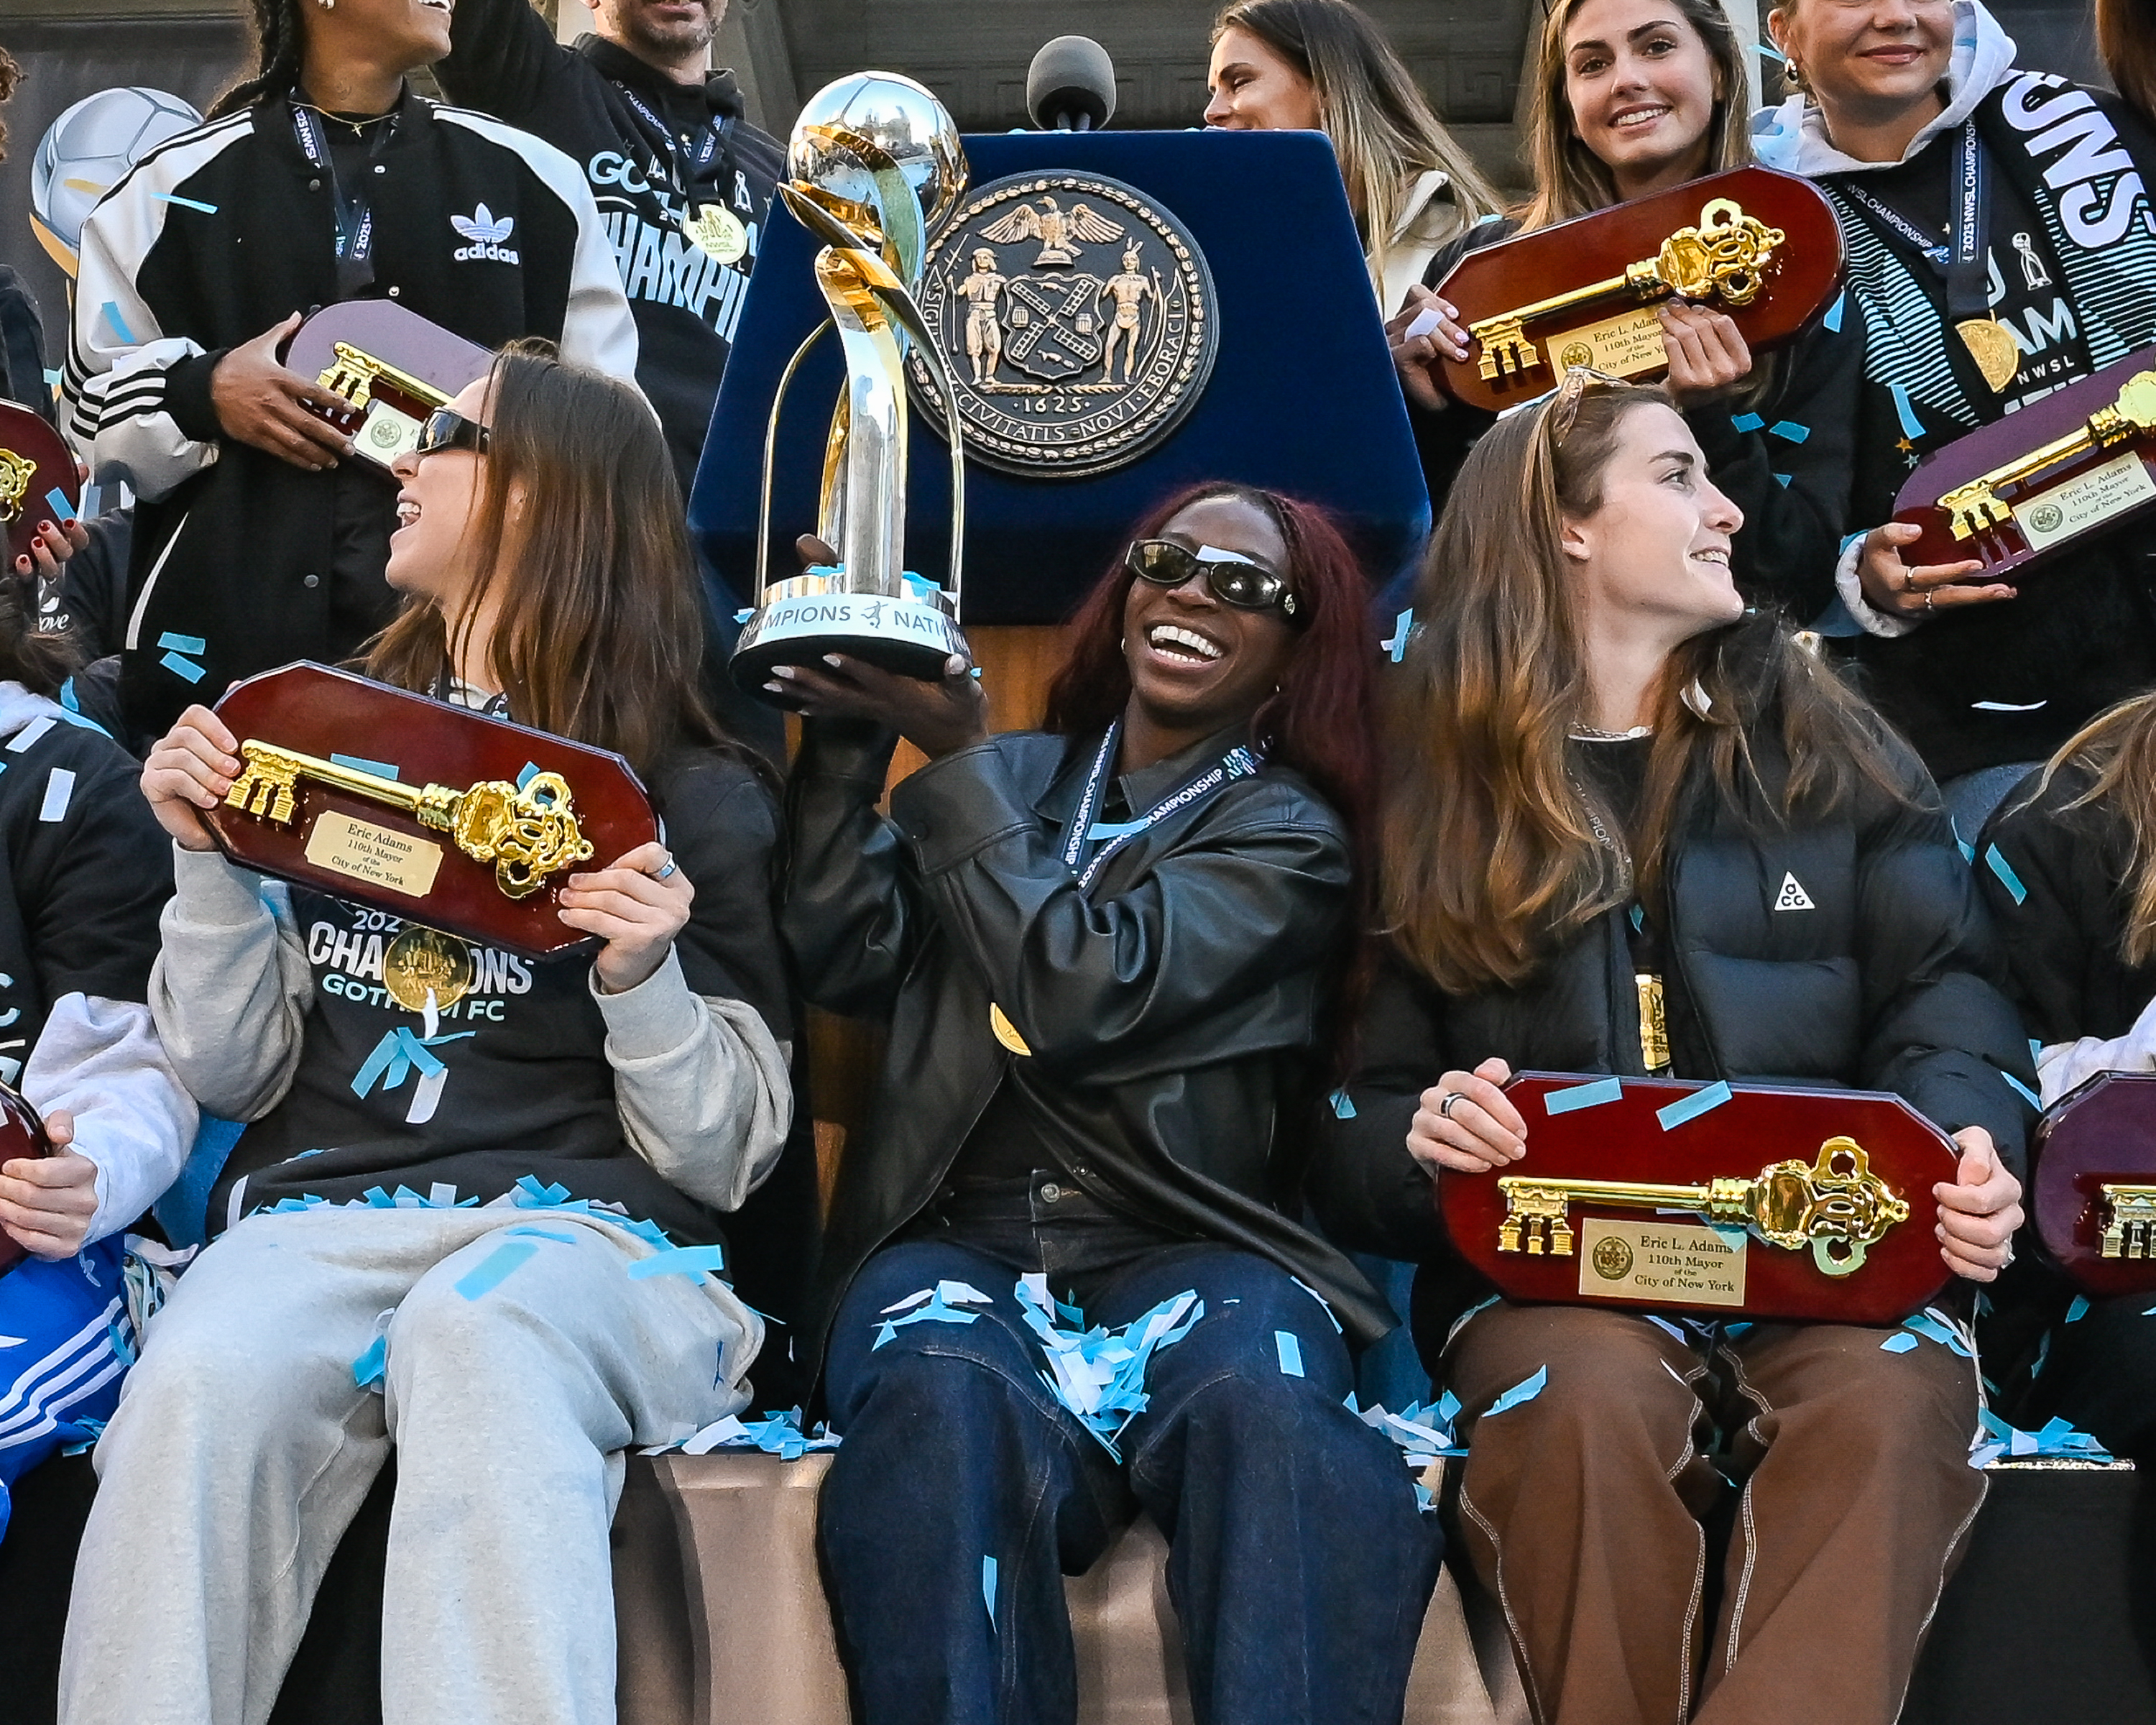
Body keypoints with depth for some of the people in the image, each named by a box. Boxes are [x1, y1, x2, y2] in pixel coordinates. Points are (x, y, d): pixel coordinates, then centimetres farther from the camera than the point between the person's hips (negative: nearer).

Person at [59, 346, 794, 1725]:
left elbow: (726, 1155, 4)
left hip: (579, 1228, -2)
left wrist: (644, 981, -14)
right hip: (319, 1210, 3)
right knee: (201, 1382, -32)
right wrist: (207, 862, 2)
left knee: (477, 1342, -38)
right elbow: (234, 1075, 16)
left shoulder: (696, 796, 6)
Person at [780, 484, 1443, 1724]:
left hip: (1185, 1247, -1)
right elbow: (846, 964, 4)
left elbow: (1084, 990, -9)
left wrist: (953, 757, -3)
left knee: (1266, 1407, -37)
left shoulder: (1292, 836, 9)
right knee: (950, 1409, -35)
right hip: (956, 1239, 2)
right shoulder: (1012, 779, 20)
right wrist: (847, 739, -2)